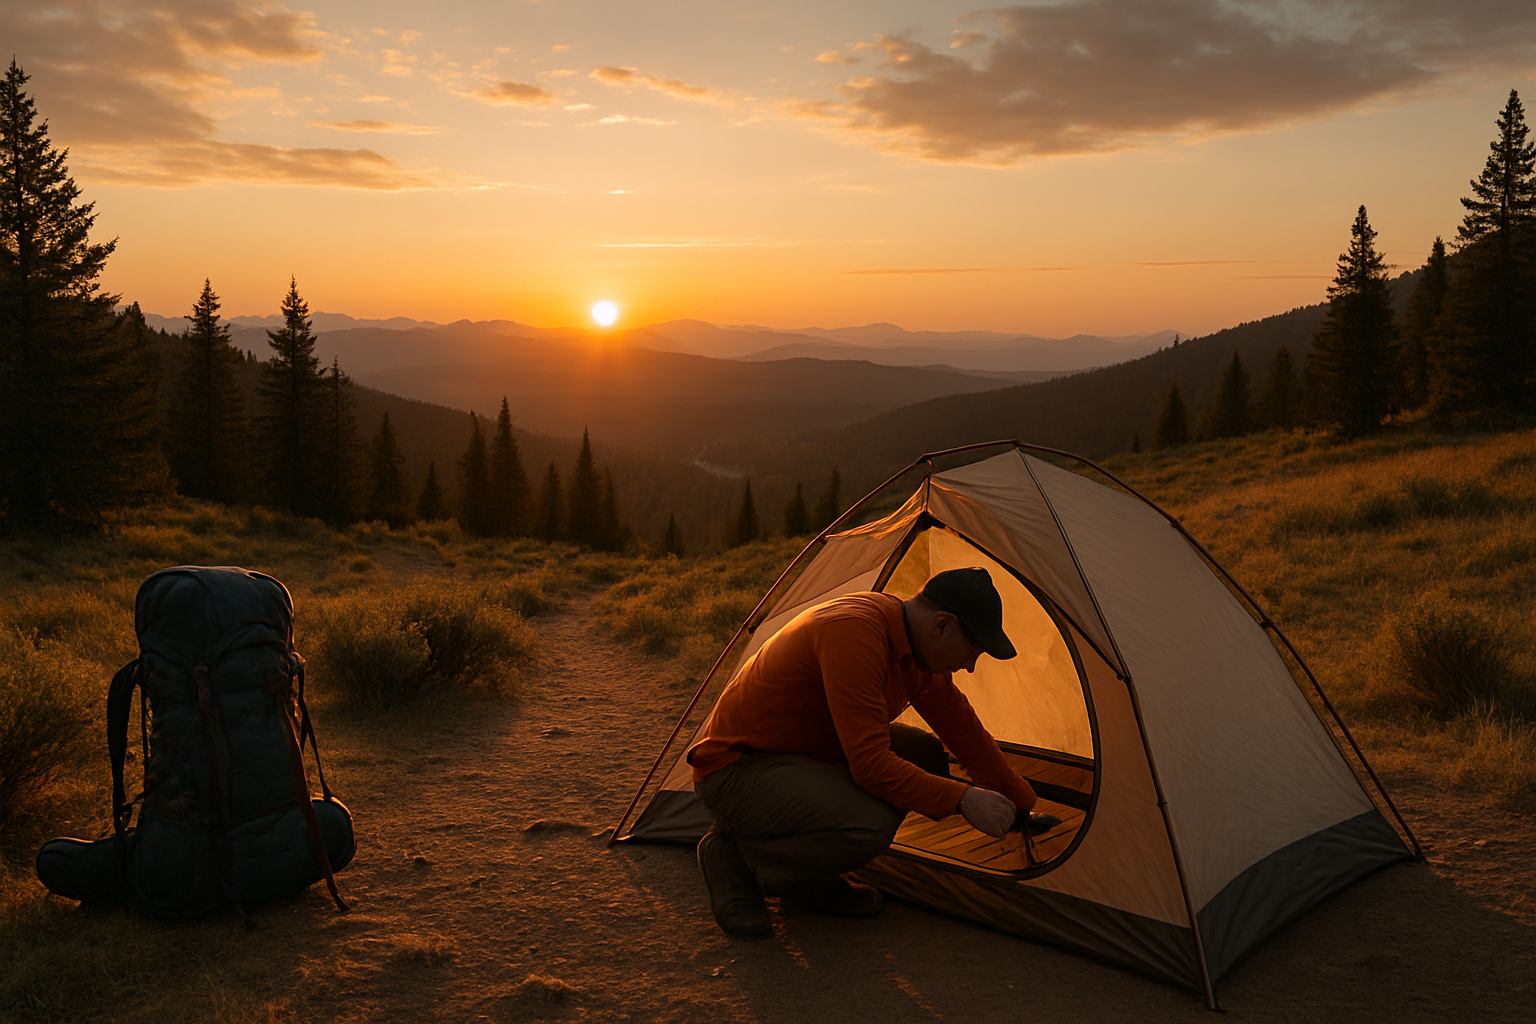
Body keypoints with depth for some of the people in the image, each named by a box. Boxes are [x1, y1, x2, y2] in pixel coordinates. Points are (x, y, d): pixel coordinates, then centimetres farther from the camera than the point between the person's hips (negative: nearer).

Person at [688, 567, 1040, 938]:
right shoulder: (852, 632, -30)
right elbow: (870, 764, -31)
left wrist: (1021, 809, 20)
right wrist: (961, 799, -26)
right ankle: (735, 851, -6)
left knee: (925, 757, 2)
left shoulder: (918, 648, 1)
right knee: (869, 826, -31)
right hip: (735, 768, -10)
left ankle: (811, 879, 6)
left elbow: (970, 736, 14)